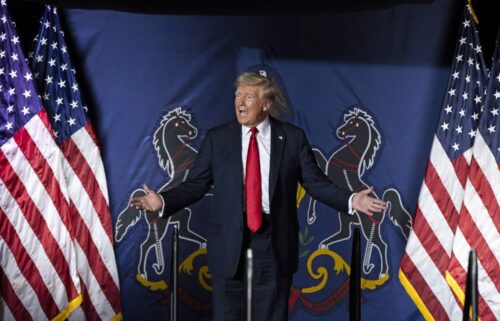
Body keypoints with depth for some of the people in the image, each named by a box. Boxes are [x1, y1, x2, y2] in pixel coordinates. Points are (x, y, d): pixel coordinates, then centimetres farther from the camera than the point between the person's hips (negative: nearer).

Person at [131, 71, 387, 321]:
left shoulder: (292, 137, 2)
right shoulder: (217, 138, 3)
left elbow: (315, 183, 2)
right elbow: (195, 185, 2)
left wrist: (351, 200, -11)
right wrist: (163, 201, -13)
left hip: (275, 243, 0)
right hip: (229, 241, 1)